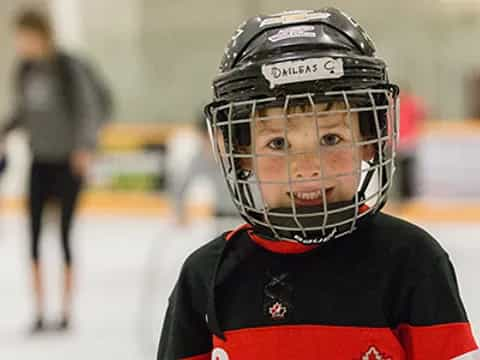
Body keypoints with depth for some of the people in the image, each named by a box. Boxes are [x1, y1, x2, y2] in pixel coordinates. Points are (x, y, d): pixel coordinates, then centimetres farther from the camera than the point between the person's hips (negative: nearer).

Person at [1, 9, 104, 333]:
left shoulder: (69, 67, -14)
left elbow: (90, 110, -13)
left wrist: (85, 148, -24)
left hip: (69, 160, -5)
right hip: (41, 160, 5)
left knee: (64, 234, -3)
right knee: (34, 235, -1)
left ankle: (67, 311, 8)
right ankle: (39, 311, 6)